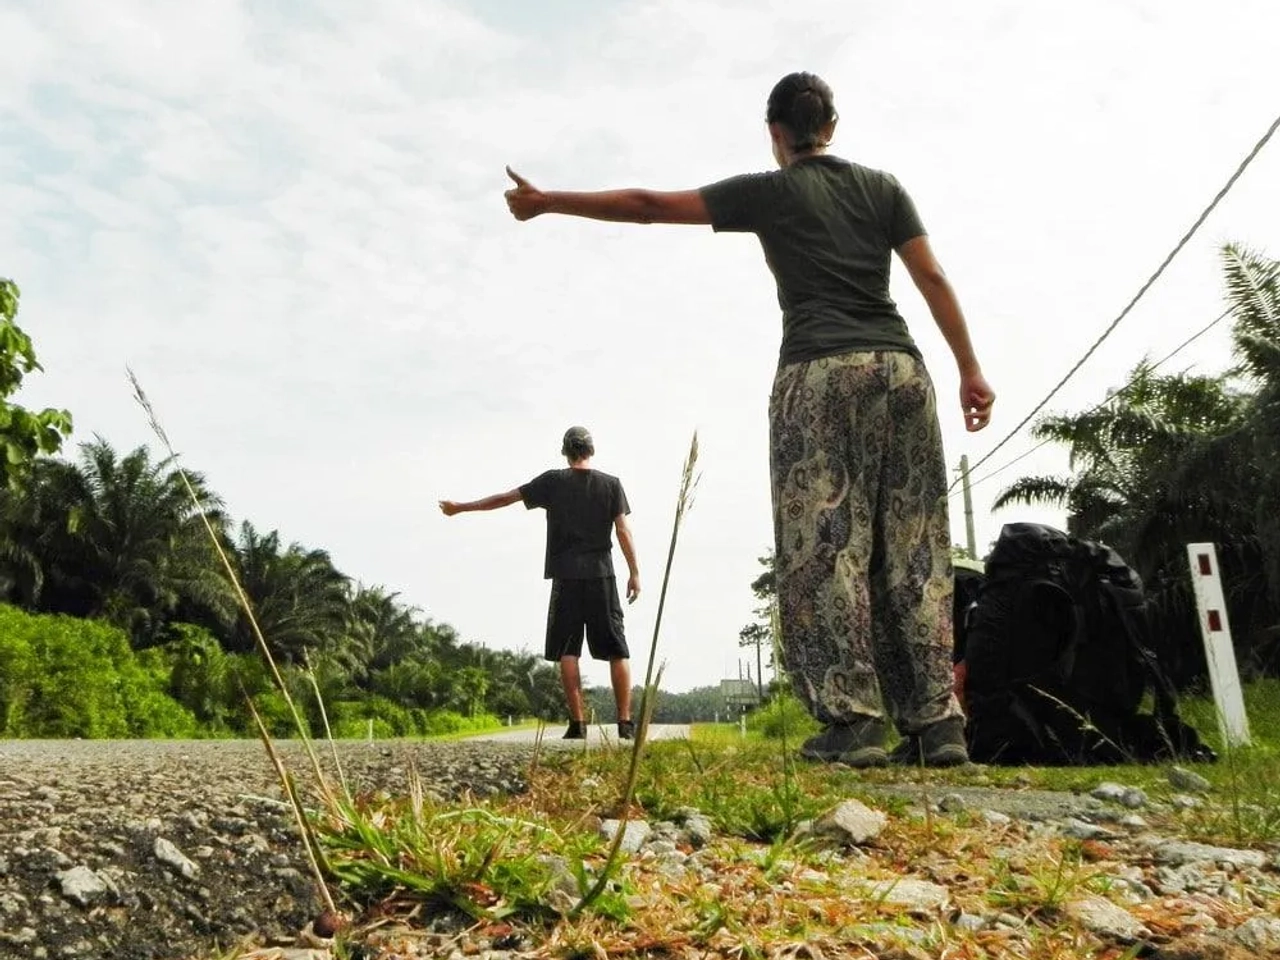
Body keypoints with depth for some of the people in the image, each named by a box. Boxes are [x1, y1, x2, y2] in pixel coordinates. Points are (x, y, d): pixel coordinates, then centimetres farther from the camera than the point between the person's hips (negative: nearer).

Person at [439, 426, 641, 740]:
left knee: (567, 652, 3)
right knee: (617, 652, 4)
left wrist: (460, 508, 18)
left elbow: (505, 498, 8)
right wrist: (634, 573, 5)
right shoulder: (611, 484, 5)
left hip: (566, 576, -1)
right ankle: (626, 723, 0)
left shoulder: (553, 481, 4)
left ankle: (578, 723, -2)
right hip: (602, 576, 1)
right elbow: (623, 530, 0)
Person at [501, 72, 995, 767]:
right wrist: (971, 370, 10)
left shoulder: (769, 191, 10)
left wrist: (547, 202, 17)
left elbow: (649, 205, 9)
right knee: (912, 548, 3)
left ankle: (852, 721, -11)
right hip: (901, 367, 4)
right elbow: (932, 278, 10)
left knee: (825, 545, -5)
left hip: (818, 372, -4)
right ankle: (937, 723, 0)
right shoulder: (882, 186, 19)